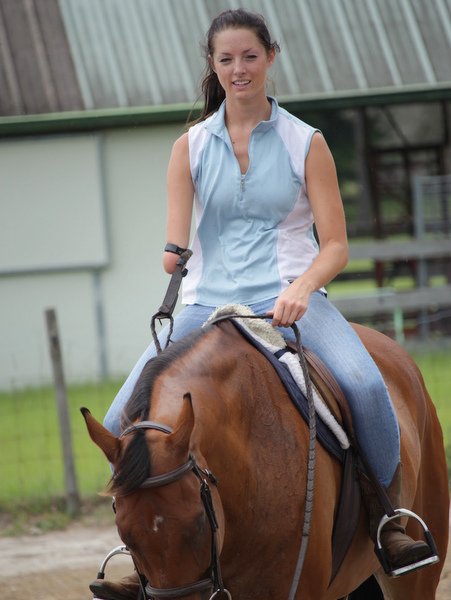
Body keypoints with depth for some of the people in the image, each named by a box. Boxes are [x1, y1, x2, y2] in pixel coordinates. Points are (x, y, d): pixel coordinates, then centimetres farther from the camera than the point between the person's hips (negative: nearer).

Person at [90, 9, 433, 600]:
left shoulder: (306, 143, 4)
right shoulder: (191, 147, 9)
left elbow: (336, 246, 0)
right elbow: (176, 246, 6)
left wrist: (301, 288, -20)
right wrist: (173, 257, -19)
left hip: (290, 298, -2)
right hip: (209, 302, 2)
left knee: (365, 386, -31)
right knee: (123, 420, -15)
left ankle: (386, 516, -7)